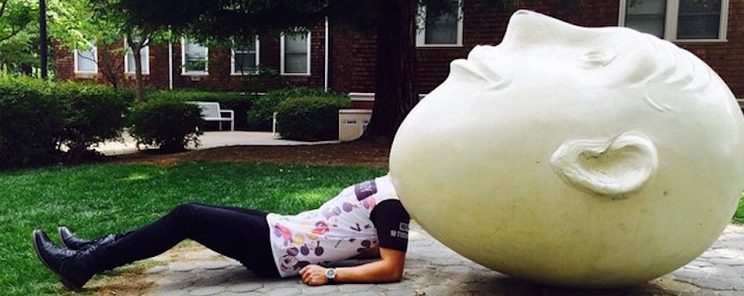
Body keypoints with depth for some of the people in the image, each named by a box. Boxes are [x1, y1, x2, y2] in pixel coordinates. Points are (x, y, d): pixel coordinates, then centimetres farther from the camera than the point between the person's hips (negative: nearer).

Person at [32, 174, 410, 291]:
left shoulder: (392, 203, -15)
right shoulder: (384, 186, 12)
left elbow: (392, 268, -24)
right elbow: (375, 244, 22)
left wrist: (331, 274, -24)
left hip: (277, 249, -9)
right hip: (282, 228, 9)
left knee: (186, 217, -9)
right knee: (193, 212, 10)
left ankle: (80, 266, 2)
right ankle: (97, 252, 19)